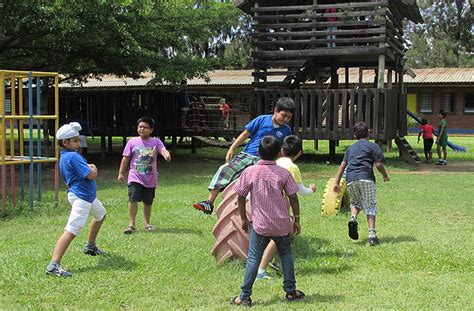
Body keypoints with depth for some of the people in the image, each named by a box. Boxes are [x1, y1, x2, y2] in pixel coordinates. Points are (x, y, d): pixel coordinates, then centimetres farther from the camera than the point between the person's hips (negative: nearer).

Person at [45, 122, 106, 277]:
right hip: (81, 197, -11)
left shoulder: (63, 157, 11)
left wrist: (89, 167, -1)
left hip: (88, 196, 11)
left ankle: (90, 247, 49)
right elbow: (91, 175, -21)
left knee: (100, 215, 34)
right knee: (71, 231, -20)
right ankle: (53, 265, -29)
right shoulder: (73, 156, -18)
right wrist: (93, 169, 0)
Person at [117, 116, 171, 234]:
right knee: (133, 199, -15)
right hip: (135, 177, -1)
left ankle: (147, 223, 29)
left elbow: (163, 150, -20)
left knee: (148, 202, 11)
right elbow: (126, 158, 7)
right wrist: (121, 173, 4)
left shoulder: (156, 142, -1)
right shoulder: (132, 142, 2)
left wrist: (166, 155, -44)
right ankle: (131, 224, -10)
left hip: (150, 179, 1)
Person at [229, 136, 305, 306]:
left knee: (253, 259, 2)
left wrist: (244, 219, 10)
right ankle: (291, 291, 23)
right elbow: (293, 198, -3)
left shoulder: (249, 172, -7)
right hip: (282, 224, 1)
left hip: (259, 224, -1)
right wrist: (296, 219, 8)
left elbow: (240, 197, -2)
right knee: (286, 254, 19)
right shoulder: (283, 173, -4)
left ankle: (245, 296, 0)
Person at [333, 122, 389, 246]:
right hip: (366, 178, -4)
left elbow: (342, 165, 17)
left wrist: (337, 182, 17)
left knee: (355, 203, 23)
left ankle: (353, 218, -8)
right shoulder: (372, 146, 10)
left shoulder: (351, 148, 23)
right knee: (370, 206, 2)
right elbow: (378, 164, 2)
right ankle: (372, 234, -7)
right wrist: (385, 176, 19)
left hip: (350, 179, 4)